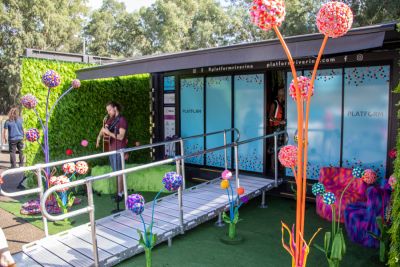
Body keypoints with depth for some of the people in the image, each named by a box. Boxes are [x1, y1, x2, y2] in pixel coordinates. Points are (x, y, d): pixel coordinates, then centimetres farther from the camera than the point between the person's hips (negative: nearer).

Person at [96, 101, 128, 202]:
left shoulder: (122, 120, -12)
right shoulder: (110, 119, 12)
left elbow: (121, 137, -19)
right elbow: (103, 130, 24)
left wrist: (108, 133, -22)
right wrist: (99, 137, 8)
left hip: (119, 150, -8)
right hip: (111, 149, 8)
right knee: (115, 172, 12)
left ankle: (120, 194, 4)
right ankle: (121, 190, 23)